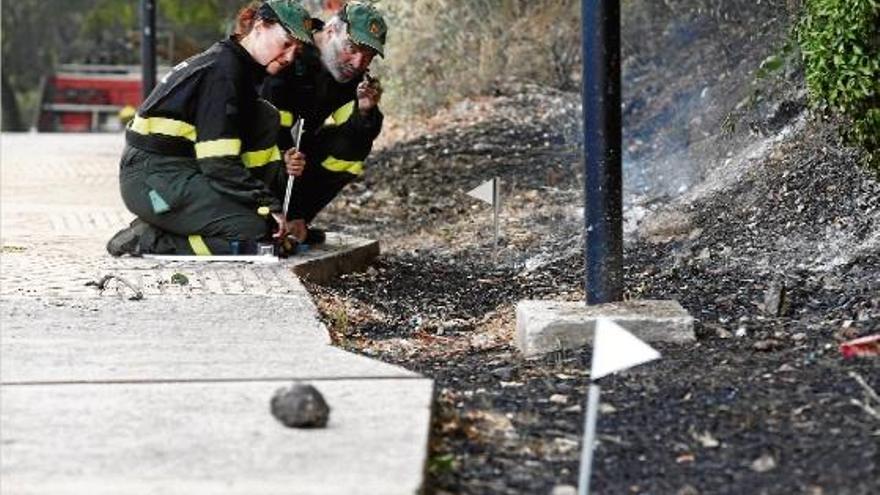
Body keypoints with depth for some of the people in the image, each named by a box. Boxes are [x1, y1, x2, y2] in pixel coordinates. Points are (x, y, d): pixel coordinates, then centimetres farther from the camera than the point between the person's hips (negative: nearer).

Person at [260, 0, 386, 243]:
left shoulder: (354, 77, -5)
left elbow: (356, 134, -11)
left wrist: (365, 112, -31)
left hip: (295, 148, 7)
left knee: (354, 147, -13)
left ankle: (294, 218, -7)